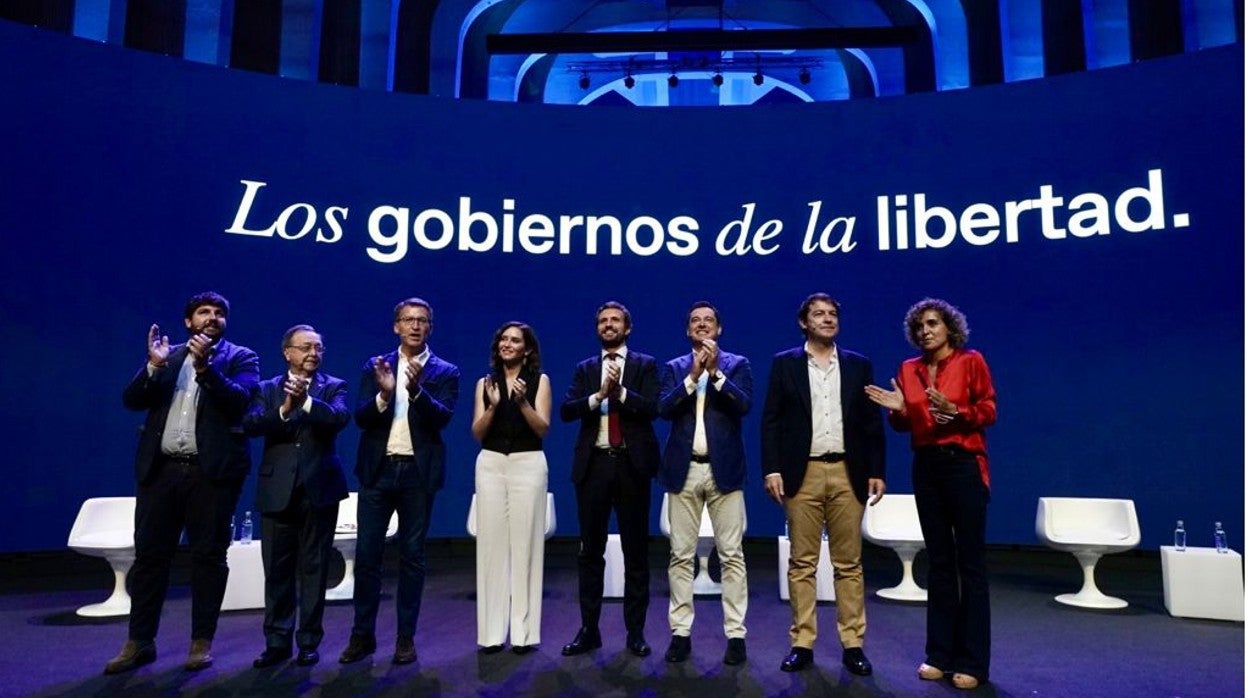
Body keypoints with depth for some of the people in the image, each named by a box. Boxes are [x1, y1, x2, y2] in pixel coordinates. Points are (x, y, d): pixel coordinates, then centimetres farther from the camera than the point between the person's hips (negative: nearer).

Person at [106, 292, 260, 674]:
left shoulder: (241, 357, 4)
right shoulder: (167, 356, 14)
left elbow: (238, 402, -12)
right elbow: (131, 400, 5)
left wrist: (205, 366, -23)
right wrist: (154, 365, -10)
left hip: (211, 470, -3)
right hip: (161, 468, 3)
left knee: (208, 556, 3)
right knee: (149, 554, 7)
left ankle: (201, 642, 13)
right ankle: (139, 642, 19)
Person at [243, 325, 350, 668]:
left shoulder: (333, 386, 4)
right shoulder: (268, 389, 9)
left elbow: (340, 417, -16)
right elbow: (250, 424, -8)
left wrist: (306, 401, -30)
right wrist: (283, 410, -25)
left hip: (318, 488, -1)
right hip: (277, 490, 2)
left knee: (313, 567, 5)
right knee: (277, 569, 7)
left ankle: (309, 641, 15)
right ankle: (277, 642, 18)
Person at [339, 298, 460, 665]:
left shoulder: (445, 372, 2)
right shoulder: (375, 366, 8)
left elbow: (442, 418, -12)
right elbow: (360, 417, -2)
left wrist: (417, 390, -28)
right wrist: (384, 394, -21)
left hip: (418, 472, -1)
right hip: (378, 470, 2)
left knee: (412, 555, 5)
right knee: (367, 553, 5)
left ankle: (405, 636, 16)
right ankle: (362, 634, 19)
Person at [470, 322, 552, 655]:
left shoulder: (539, 380, 5)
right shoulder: (485, 382, 10)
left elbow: (543, 429, -3)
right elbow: (477, 433, 5)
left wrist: (522, 402, -17)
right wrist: (493, 405, -12)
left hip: (528, 464, -2)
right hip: (490, 464, 2)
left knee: (525, 543, -2)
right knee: (491, 544, 2)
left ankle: (524, 631, 4)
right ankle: (491, 632, 8)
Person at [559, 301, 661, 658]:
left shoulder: (645, 365, 6)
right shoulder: (584, 368, 12)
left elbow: (652, 408, -8)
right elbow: (566, 410, -2)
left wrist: (620, 392, -22)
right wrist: (599, 395, -17)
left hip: (631, 464, -2)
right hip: (594, 464, 2)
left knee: (636, 551, 5)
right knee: (590, 551, 8)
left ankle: (636, 632, 15)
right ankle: (589, 629, 18)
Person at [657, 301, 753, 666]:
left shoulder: (737, 364, 7)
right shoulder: (674, 367, 11)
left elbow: (743, 405, -9)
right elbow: (664, 408, -5)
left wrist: (715, 371, -17)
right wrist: (693, 375, -14)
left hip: (724, 470, -1)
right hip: (684, 470, 2)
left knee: (731, 554, 1)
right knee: (681, 555, 5)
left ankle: (736, 634, 9)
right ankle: (680, 632, 13)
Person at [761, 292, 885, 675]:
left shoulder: (858, 365, 9)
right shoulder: (785, 363, 5)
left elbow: (872, 422, 9)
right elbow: (771, 420, 1)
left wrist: (876, 470, 2)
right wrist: (772, 469, -8)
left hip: (847, 474, 1)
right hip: (803, 473, -1)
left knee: (849, 563, 6)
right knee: (802, 563, 4)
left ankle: (853, 644, 15)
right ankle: (802, 644, 13)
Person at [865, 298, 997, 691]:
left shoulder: (971, 361, -3)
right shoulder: (909, 369, 9)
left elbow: (989, 411, -6)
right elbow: (903, 425, 11)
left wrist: (956, 412, -23)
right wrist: (899, 409, -10)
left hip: (964, 465, -5)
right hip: (926, 467, 5)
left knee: (969, 562, -1)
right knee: (938, 561, 10)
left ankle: (972, 662, 7)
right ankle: (940, 654, 18)